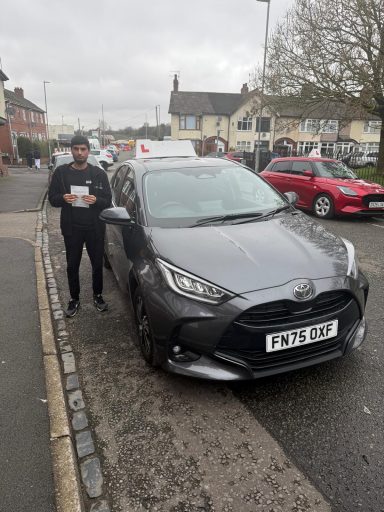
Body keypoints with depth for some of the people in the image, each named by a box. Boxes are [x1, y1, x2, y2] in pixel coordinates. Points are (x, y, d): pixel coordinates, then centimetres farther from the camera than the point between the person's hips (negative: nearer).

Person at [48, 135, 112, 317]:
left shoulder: (99, 173, 0)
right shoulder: (61, 172, 1)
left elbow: (108, 200, 0)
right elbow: (52, 198, 3)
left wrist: (96, 200, -22)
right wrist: (63, 198, -19)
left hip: (95, 227, 0)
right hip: (71, 228, 0)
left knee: (97, 264, 10)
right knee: (72, 266, 9)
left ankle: (98, 295, 30)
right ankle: (74, 299, 27)